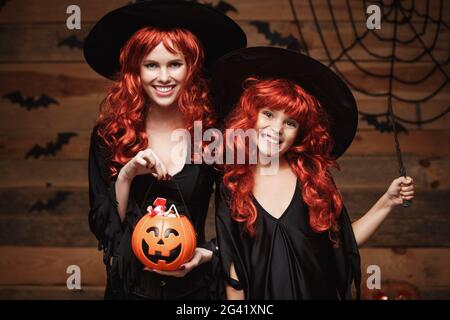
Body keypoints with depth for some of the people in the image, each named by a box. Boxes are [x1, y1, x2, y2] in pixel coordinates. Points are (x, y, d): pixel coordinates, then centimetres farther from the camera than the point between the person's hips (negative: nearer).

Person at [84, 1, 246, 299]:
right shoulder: (109, 135, -7)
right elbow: (102, 224, -6)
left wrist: (206, 254, -14)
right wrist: (126, 175, -19)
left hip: (195, 285, -1)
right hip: (130, 285, 1)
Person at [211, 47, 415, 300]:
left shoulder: (314, 178, -7)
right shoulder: (230, 185, -9)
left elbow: (344, 243, -4)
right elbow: (233, 270, -8)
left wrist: (387, 203, -11)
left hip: (319, 292, 1)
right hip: (262, 294, -1)